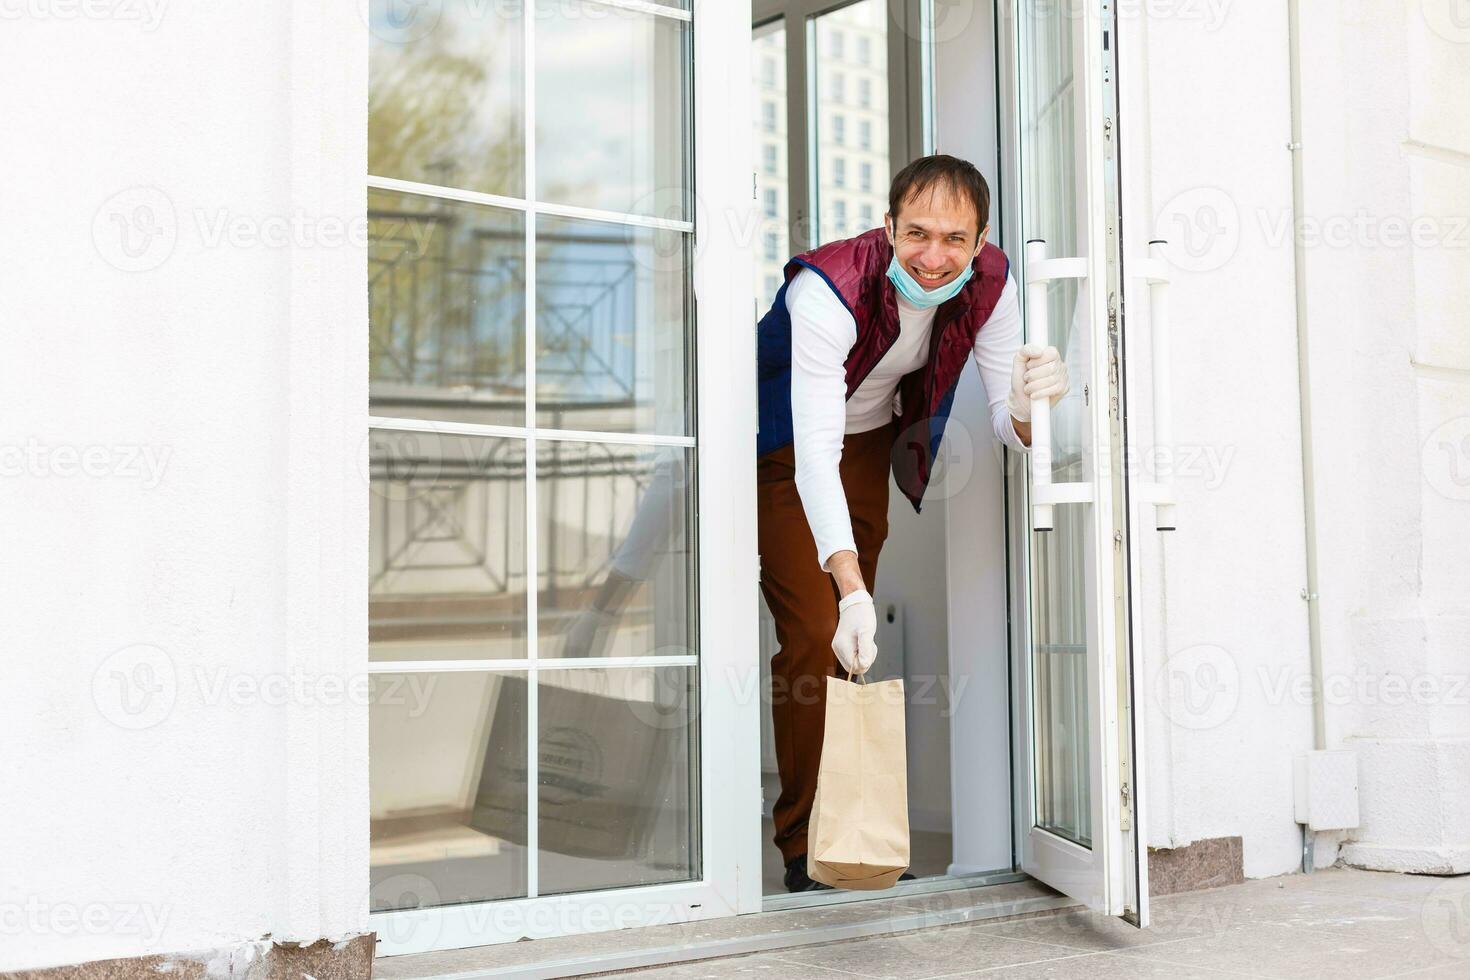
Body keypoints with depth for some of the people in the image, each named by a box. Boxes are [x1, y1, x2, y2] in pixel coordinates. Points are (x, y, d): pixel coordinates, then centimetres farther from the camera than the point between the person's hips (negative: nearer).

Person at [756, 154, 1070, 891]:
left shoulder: (990, 284, -20)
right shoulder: (829, 289, -36)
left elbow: (1010, 427, -19)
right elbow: (814, 450, -43)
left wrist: (1027, 407, -45)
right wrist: (854, 591, -52)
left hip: (870, 442, 5)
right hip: (782, 446, -5)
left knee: (853, 644, 8)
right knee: (815, 634, -13)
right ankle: (805, 845, -2)